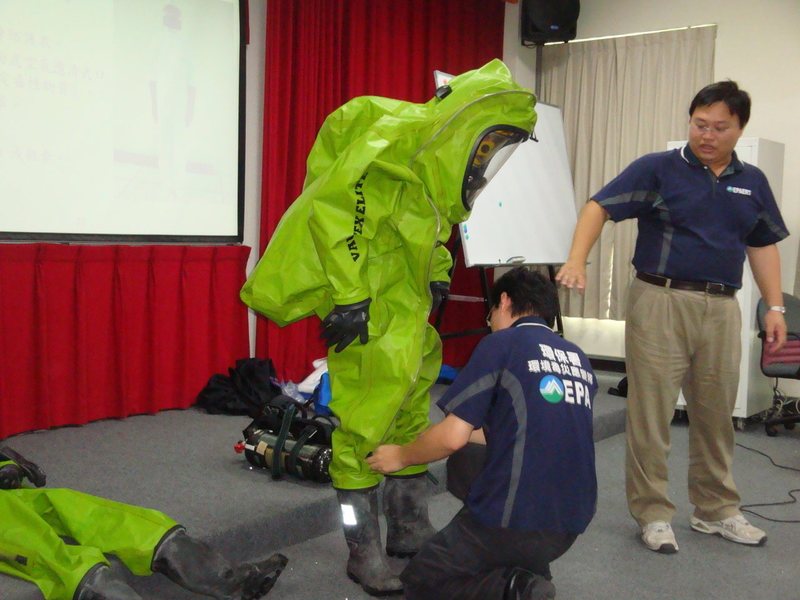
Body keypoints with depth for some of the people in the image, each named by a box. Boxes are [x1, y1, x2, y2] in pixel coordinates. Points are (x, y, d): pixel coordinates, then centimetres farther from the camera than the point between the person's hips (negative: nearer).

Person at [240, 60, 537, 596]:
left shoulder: (444, 159, 11)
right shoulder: (394, 138, -20)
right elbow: (332, 211, -25)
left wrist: (438, 274, 12)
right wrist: (349, 297, -25)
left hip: (403, 302, 10)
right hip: (363, 301, -10)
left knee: (411, 408, 15)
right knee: (366, 421, -6)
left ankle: (410, 528, 30)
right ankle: (365, 552, 8)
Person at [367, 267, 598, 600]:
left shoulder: (501, 344, -6)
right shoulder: (580, 360, 13)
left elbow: (453, 437, -10)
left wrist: (401, 456, 8)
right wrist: (482, 432, 33)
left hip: (512, 521, -7)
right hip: (571, 525, 7)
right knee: (466, 464, 30)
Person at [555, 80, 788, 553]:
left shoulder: (752, 182, 11)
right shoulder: (658, 168, -3)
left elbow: (764, 245, 17)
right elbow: (600, 206, -11)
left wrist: (775, 307, 10)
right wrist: (577, 260, -26)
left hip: (722, 307, 5)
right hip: (662, 301, -4)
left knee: (716, 414, 14)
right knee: (651, 412, 1)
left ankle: (717, 510, 29)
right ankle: (653, 513, 14)